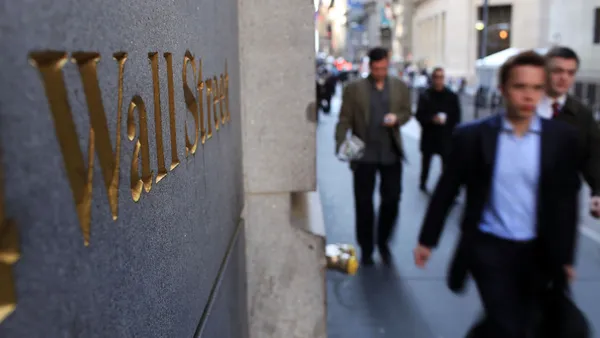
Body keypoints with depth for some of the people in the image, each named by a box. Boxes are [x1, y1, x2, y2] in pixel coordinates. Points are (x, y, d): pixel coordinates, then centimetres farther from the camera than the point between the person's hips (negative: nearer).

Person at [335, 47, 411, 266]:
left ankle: (383, 243, 28)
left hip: (391, 154, 2)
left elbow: (407, 112, 12)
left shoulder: (400, 87, 7)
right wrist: (341, 144, -19)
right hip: (364, 155, -2)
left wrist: (397, 118, -11)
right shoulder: (354, 89, -1)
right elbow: (345, 120, -4)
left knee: (391, 201, 5)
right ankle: (366, 250, 22)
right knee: (364, 203, 6)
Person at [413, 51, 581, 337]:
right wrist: (427, 240, 2)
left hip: (536, 252, 3)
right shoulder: (472, 135, -8)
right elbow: (446, 190, -2)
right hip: (488, 247, -3)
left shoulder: (561, 137, -3)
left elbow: (566, 200, 1)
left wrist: (565, 256, 1)